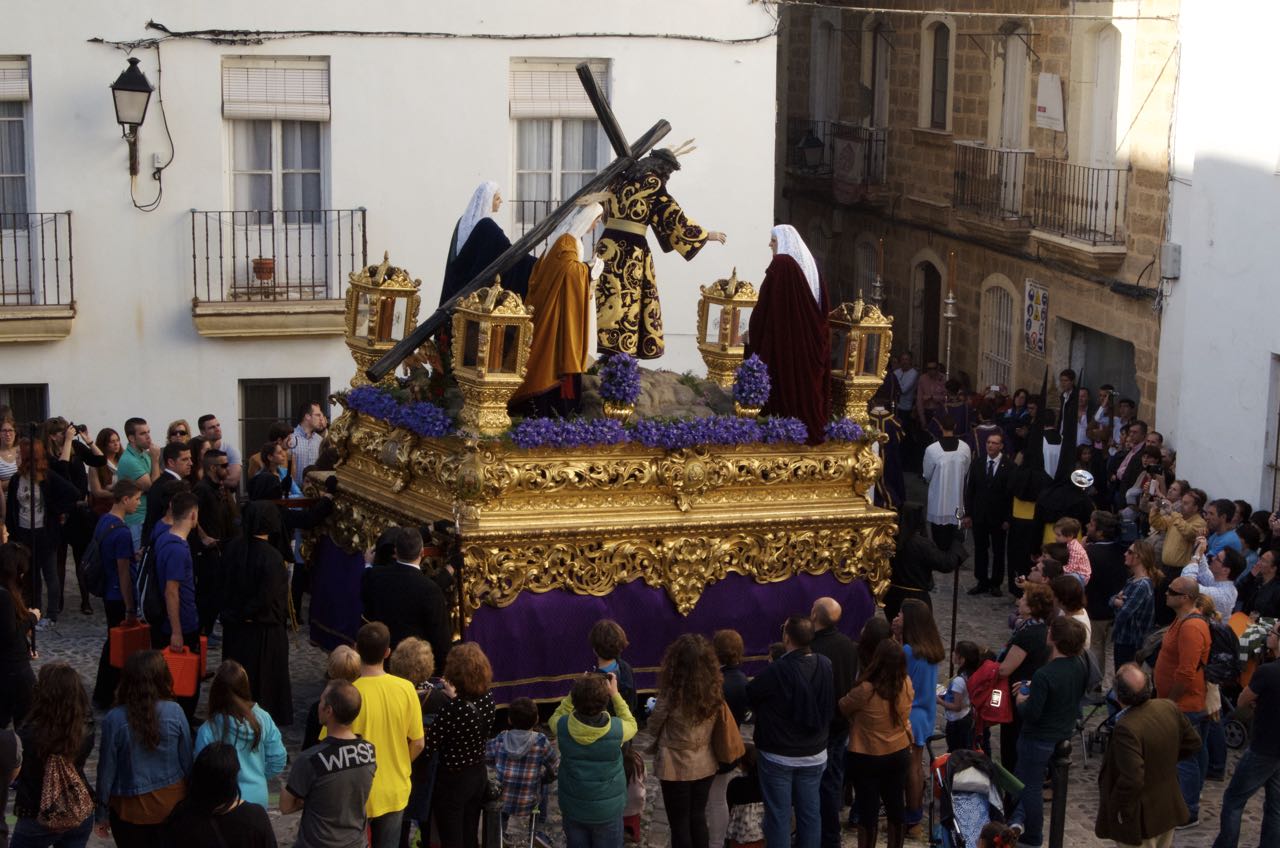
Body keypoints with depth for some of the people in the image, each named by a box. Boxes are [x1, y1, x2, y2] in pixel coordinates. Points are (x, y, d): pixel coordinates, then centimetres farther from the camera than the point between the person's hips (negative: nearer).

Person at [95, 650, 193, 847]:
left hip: (130, 806, -1)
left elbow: (106, 770, -11)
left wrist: (102, 814, 2)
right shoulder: (175, 713, -13)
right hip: (171, 802, 2)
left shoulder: (114, 719, -18)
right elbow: (187, 760, -5)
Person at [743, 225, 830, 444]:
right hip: (811, 339, 8)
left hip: (783, 336, -8)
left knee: (784, 380, -6)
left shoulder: (781, 264, -11)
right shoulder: (809, 265, 13)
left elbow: (766, 303, -15)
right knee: (807, 380, 10)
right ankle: (812, 424, 10)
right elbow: (823, 309, 16)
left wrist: (752, 331, -7)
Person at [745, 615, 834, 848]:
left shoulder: (776, 671, -23)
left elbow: (749, 696, -10)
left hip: (778, 757, -5)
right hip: (814, 755, 5)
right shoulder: (825, 666, -6)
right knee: (810, 812, 12)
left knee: (778, 815, 4)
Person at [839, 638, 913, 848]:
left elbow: (842, 708, -7)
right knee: (896, 807, 16)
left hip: (867, 759, -5)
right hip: (899, 754, 5)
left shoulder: (865, 691, -27)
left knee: (868, 810, 6)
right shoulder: (906, 685, -11)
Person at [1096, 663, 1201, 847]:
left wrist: (1113, 814, -20)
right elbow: (1193, 744, 6)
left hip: (1140, 820, -8)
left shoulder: (1127, 729, -33)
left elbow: (1132, 781, -34)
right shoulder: (1169, 708, -9)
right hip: (1169, 810, 8)